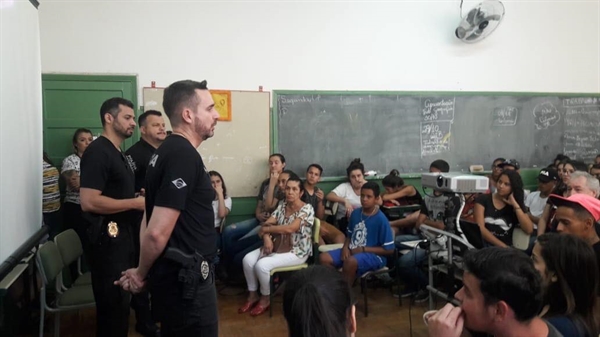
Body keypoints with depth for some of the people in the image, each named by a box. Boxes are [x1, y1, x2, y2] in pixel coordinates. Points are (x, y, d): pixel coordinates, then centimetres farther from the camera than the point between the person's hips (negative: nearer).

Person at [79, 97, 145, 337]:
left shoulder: (117, 153, 14)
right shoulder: (98, 152, -16)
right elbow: (89, 202, -25)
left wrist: (141, 197, 7)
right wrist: (136, 203, -19)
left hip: (122, 235, 10)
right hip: (108, 238, -10)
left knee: (120, 300, 19)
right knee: (113, 303, 0)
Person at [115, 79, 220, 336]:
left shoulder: (170, 150, 9)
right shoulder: (184, 156, -21)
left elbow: (150, 222, 14)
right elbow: (157, 233, -25)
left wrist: (143, 272, 12)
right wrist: (141, 274, -7)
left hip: (179, 273, 9)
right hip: (186, 278, -9)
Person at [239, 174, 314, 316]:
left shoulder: (307, 209, -15)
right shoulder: (282, 205, 6)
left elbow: (290, 228, -26)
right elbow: (267, 224, 0)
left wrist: (267, 229, -15)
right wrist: (267, 238, -22)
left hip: (297, 251, -7)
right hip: (278, 246, 7)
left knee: (262, 265, -25)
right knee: (248, 259, -10)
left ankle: (265, 299, -1)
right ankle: (253, 295, 5)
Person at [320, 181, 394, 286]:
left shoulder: (381, 220, -13)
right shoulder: (355, 213, 5)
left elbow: (389, 250, -12)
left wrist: (363, 249, -15)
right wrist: (345, 247, -6)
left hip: (373, 255, -6)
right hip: (352, 251, 7)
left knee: (350, 261, -36)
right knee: (324, 258, -12)